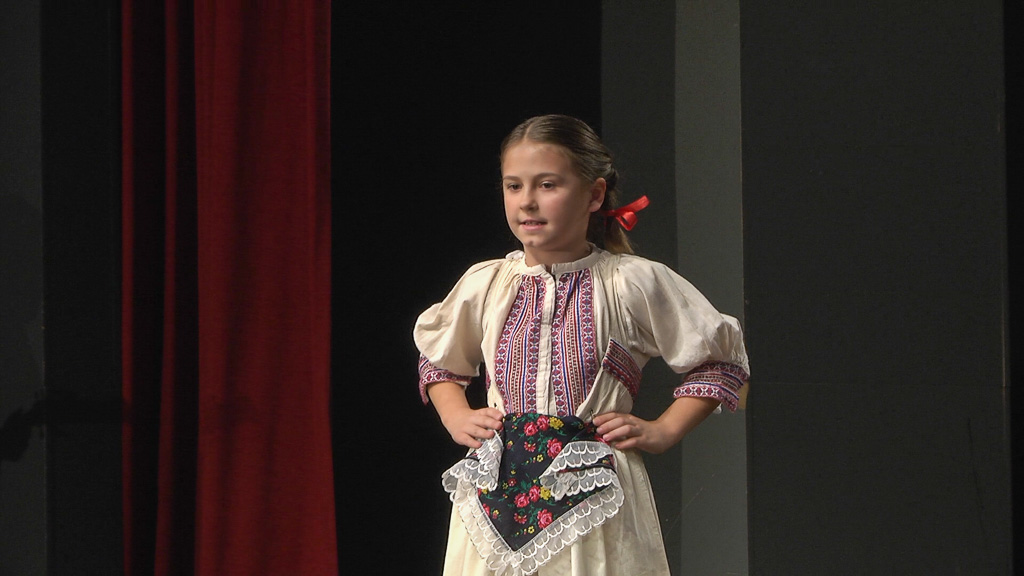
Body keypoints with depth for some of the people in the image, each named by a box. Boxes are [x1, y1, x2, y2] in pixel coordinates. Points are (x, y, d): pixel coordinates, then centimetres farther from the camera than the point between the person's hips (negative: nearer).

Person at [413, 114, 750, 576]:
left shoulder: (634, 283, 0)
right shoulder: (484, 285, 8)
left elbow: (721, 359, 10)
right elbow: (438, 362, 28)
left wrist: (662, 431, 2)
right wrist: (456, 418, 11)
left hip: (592, 491, -2)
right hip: (498, 494, 2)